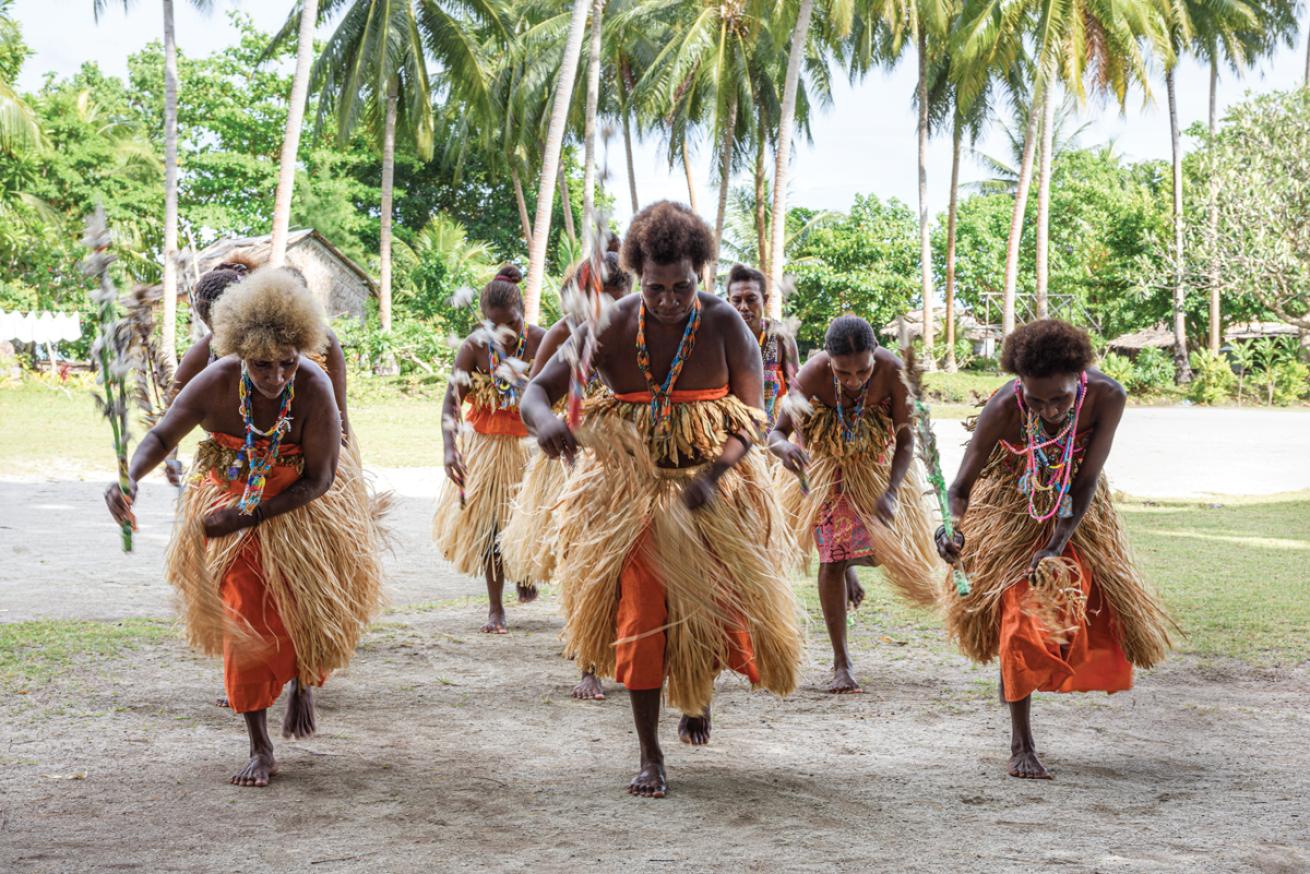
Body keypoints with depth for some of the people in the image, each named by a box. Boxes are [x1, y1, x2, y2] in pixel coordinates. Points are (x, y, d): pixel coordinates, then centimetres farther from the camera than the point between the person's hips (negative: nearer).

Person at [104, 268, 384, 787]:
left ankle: (302, 686, 38)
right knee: (245, 620, -2)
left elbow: (319, 480, -22)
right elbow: (161, 437, -12)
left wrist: (248, 517, -26)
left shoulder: (313, 389, -30)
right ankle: (260, 749, 7)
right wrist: (129, 478, -33)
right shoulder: (216, 384, -26)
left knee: (305, 608, 0)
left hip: (300, 507, -1)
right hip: (231, 500, 1)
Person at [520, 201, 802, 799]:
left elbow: (750, 421, -9)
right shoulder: (612, 329, -11)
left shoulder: (724, 326, -11)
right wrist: (544, 419, -38)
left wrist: (712, 476, -26)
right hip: (630, 494, 0)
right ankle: (650, 757, 7)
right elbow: (534, 390, -12)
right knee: (639, 619, -3)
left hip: (714, 491, 0)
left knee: (708, 612, 6)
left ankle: (698, 695, 43)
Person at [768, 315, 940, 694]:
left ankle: (849, 565, 50)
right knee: (831, 559, -4)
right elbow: (777, 431, -24)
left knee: (880, 547, 11)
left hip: (876, 463, 2)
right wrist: (784, 448, -48)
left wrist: (891, 493, -32)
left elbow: (905, 439, -21)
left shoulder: (892, 372, -32)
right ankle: (841, 662, 4)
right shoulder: (810, 378, -35)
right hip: (826, 467, -2)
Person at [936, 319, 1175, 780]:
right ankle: (1021, 743, -1)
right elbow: (961, 487, -25)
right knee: (1019, 616, -10)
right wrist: (955, 529, -46)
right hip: (1012, 504, -3)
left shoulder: (1106, 397, -31)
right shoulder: (1003, 409, -34)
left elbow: (1088, 481, -24)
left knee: (1091, 604, 5)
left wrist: (1056, 549, -29)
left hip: (1075, 507, 3)